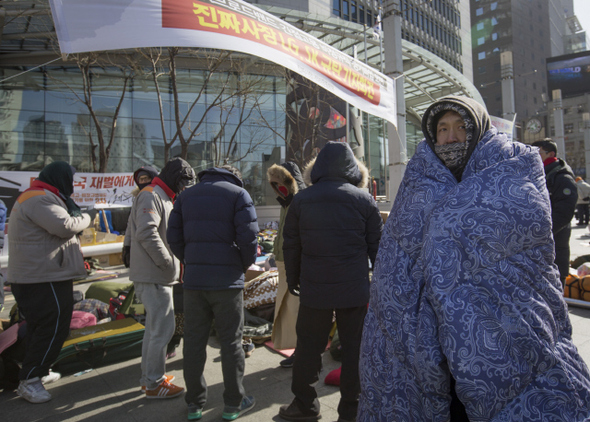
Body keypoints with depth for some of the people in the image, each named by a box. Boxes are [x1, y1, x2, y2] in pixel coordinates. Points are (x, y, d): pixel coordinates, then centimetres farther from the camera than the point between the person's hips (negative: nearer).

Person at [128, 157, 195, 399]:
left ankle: (149, 377, 31)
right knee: (163, 328, -4)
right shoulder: (151, 196, -14)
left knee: (155, 327, 18)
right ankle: (154, 384, 9)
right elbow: (146, 233, -26)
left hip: (157, 276, 11)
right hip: (153, 276, -11)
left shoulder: (162, 198, 19)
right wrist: (168, 263, -20)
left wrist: (173, 264, 11)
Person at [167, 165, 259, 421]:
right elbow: (248, 237, -11)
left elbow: (174, 237, 7)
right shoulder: (238, 194, 0)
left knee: (194, 342, 12)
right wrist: (245, 265, 5)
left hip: (194, 279, 4)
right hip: (228, 279, -4)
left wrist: (191, 263, 14)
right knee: (231, 342, 7)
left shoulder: (186, 195, 14)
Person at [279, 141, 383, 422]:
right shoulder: (363, 199, -2)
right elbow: (377, 245, 2)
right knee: (354, 347, 11)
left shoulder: (301, 200, 1)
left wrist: (292, 278, 17)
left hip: (314, 290, 1)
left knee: (309, 346, 13)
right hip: (355, 289, 0)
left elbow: (290, 245, 5)